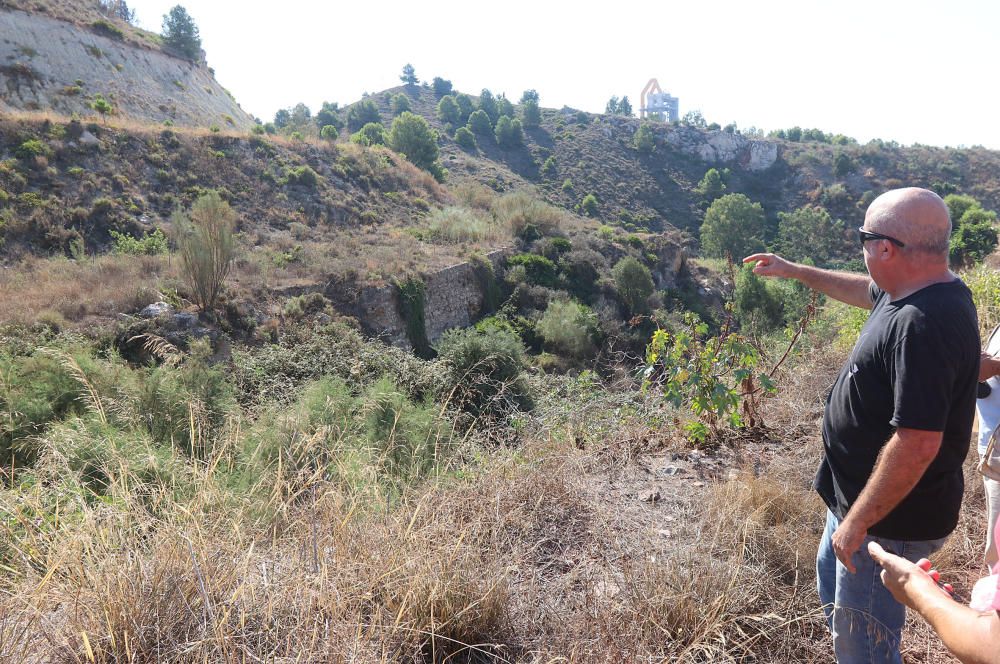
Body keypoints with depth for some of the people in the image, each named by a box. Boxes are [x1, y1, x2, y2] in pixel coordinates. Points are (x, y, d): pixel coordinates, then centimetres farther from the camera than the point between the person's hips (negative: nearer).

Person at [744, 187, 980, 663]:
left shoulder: (922, 325, -33)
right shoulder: (915, 293, -2)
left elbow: (917, 443, -35)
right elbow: (866, 290, 22)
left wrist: (857, 520, -26)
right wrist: (795, 271, 26)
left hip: (891, 520, -10)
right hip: (862, 494, 10)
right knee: (832, 576, 32)